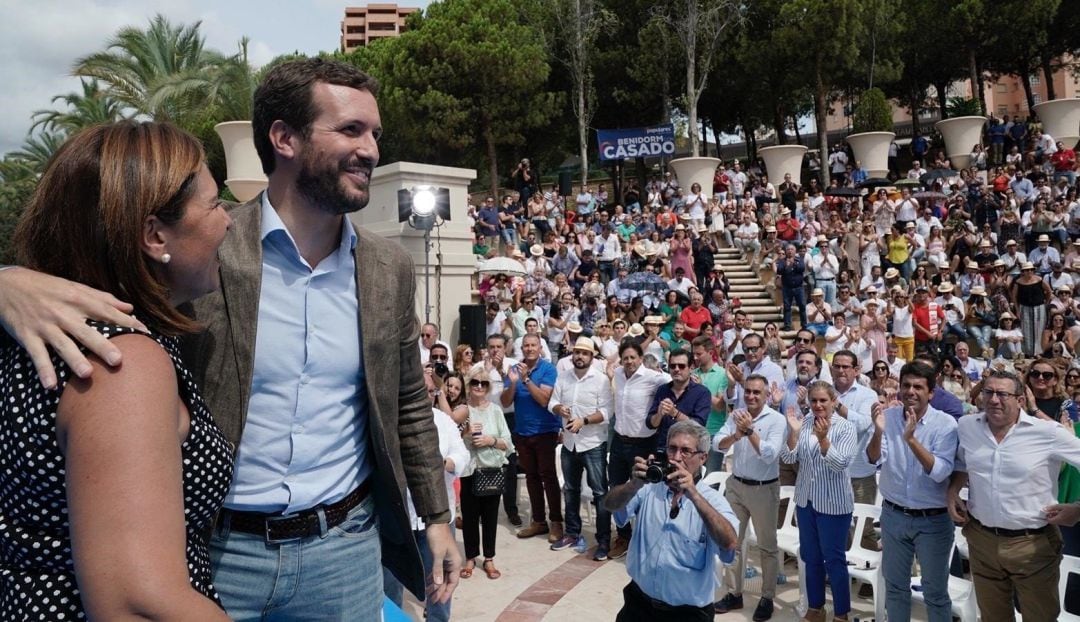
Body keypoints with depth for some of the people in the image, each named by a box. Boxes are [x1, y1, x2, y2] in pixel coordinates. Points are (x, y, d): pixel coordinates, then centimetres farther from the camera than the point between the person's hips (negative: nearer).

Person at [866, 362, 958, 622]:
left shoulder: (945, 423, -13)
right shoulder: (888, 416, -5)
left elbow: (940, 472, -23)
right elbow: (872, 461, -11)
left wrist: (911, 438, -33)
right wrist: (878, 431, -28)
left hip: (933, 519, -2)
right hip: (893, 515, 3)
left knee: (935, 591, 11)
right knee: (895, 585, 17)